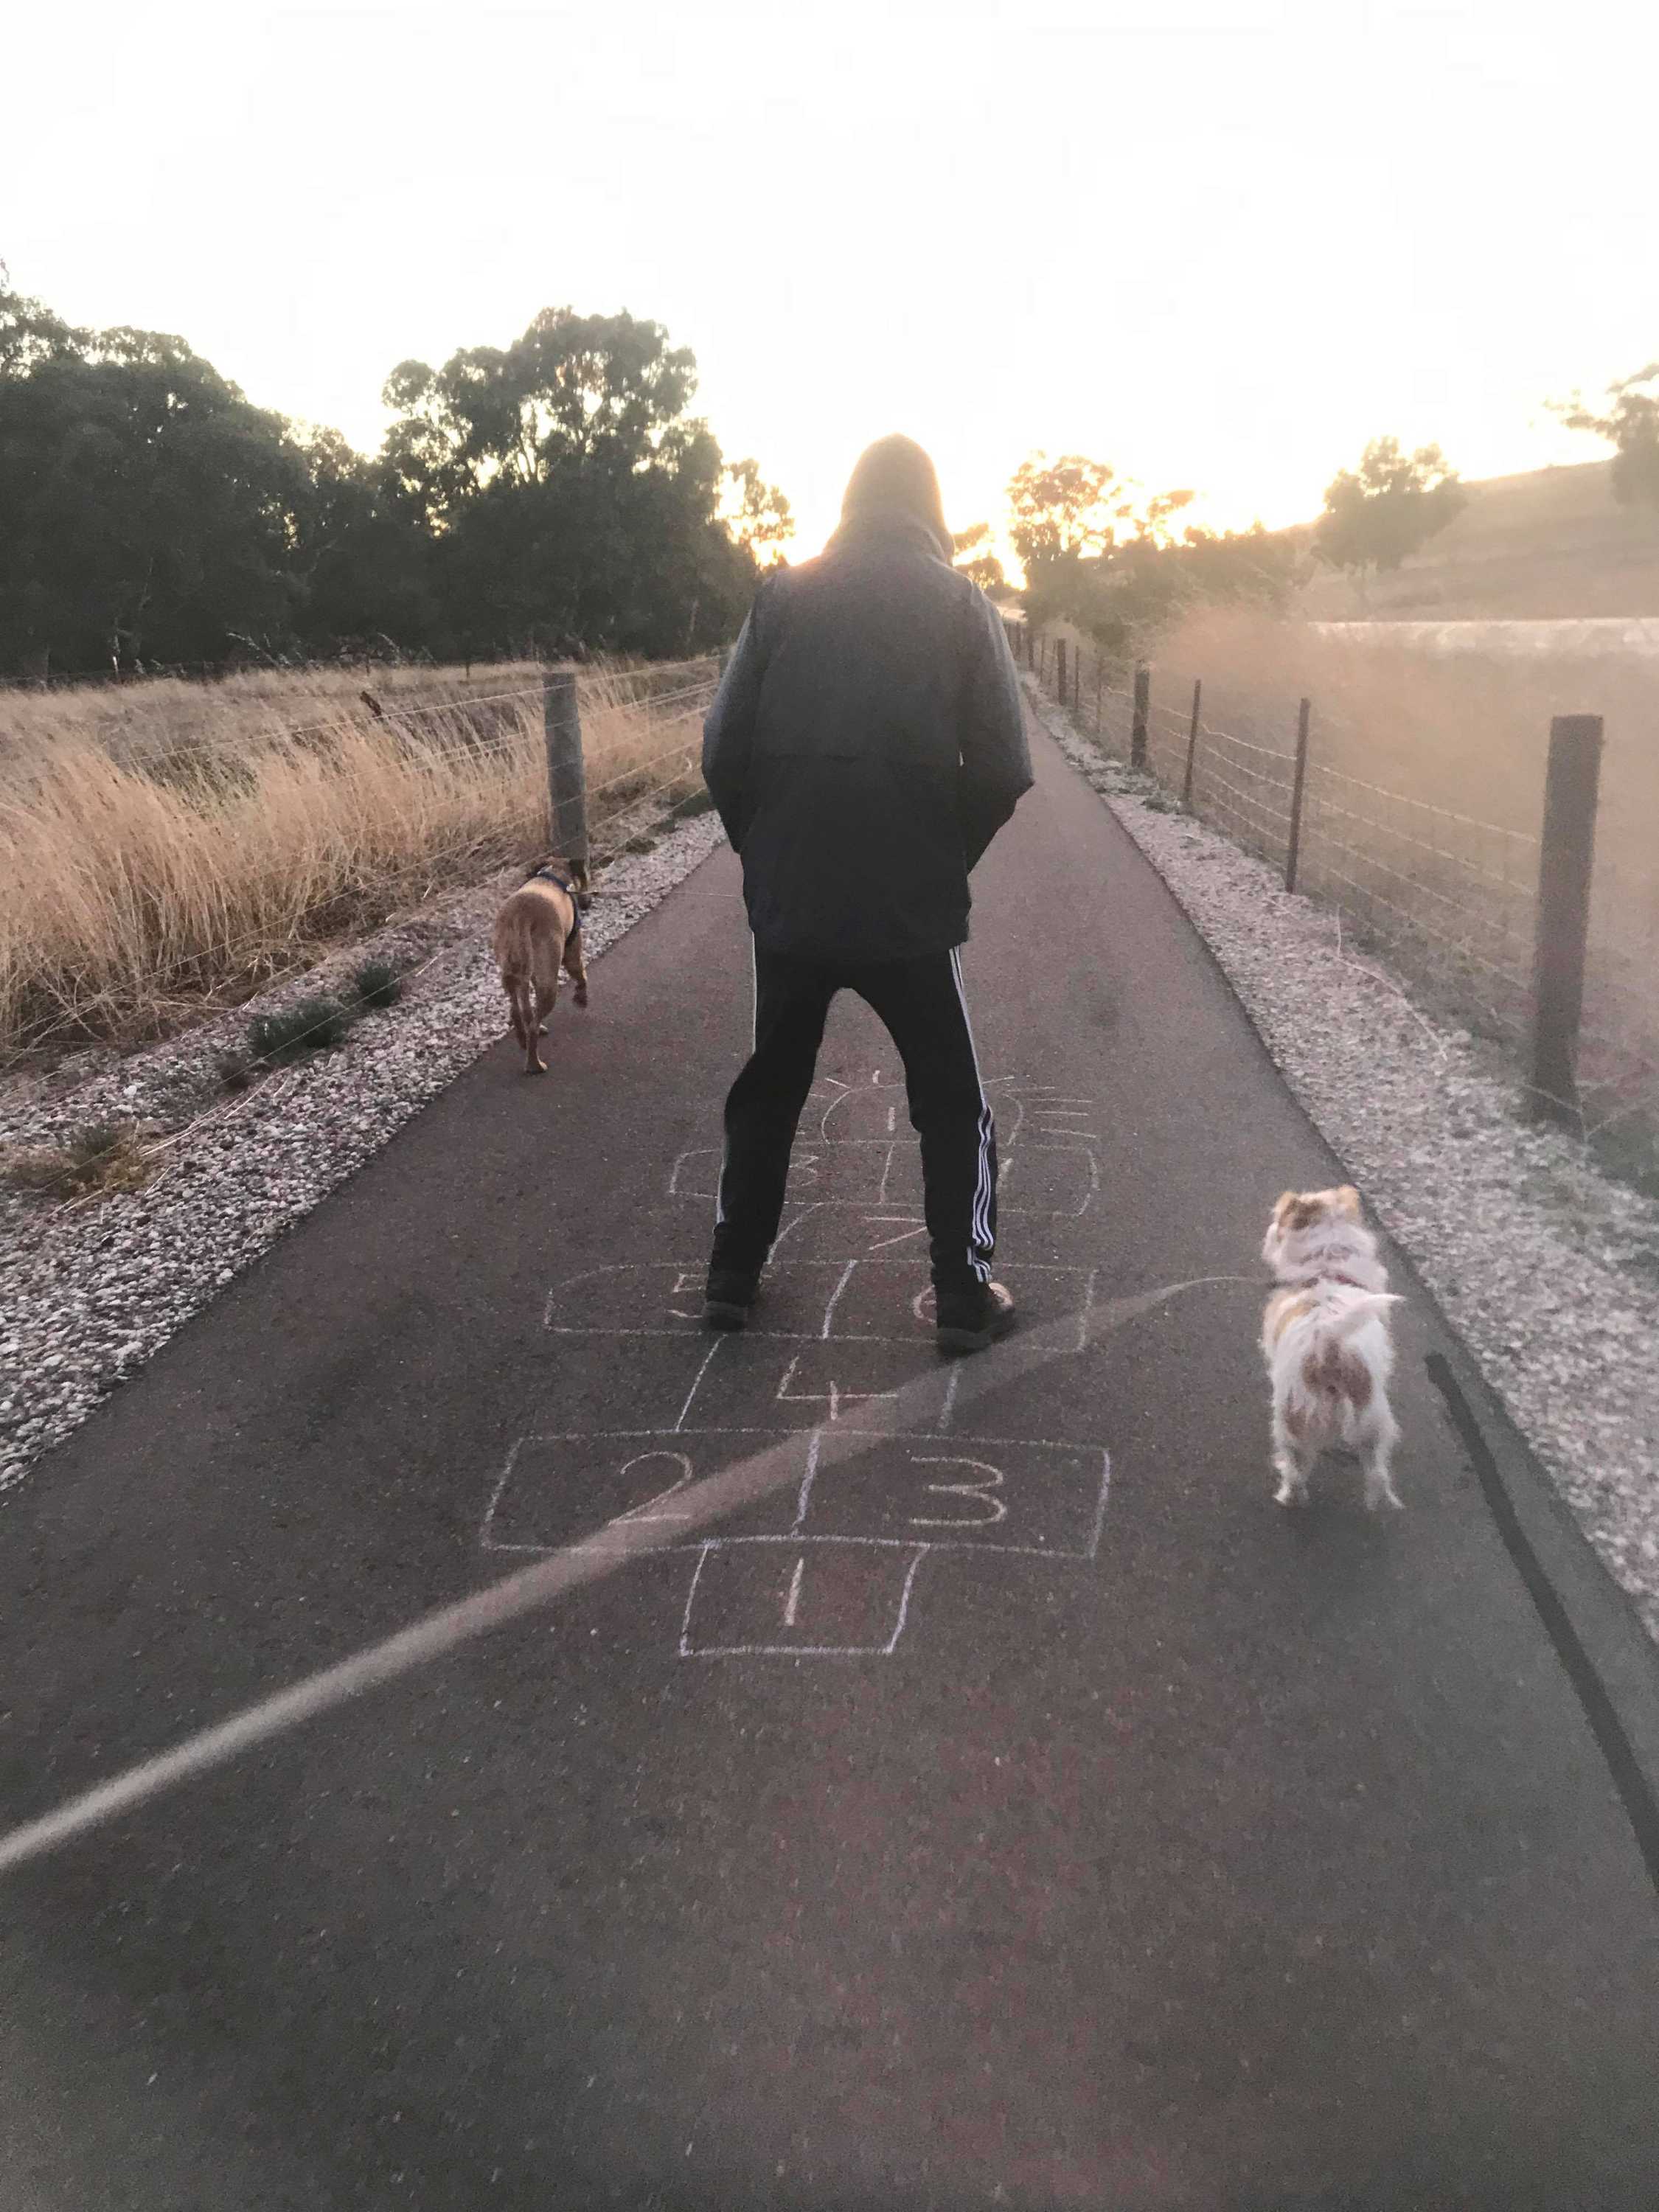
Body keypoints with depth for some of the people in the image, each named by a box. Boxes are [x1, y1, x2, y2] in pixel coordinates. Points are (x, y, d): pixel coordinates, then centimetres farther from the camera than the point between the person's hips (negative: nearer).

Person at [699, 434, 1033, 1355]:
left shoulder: (784, 594, 3)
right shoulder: (957, 602, 0)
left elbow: (723, 749, -1)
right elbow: (1002, 769, -6)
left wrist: (762, 850, 13)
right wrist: (946, 858, 9)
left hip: (787, 900, 2)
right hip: (907, 906, -2)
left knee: (768, 1090, 19)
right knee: (952, 1104, 13)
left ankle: (732, 1275, 25)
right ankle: (964, 1296, 13)